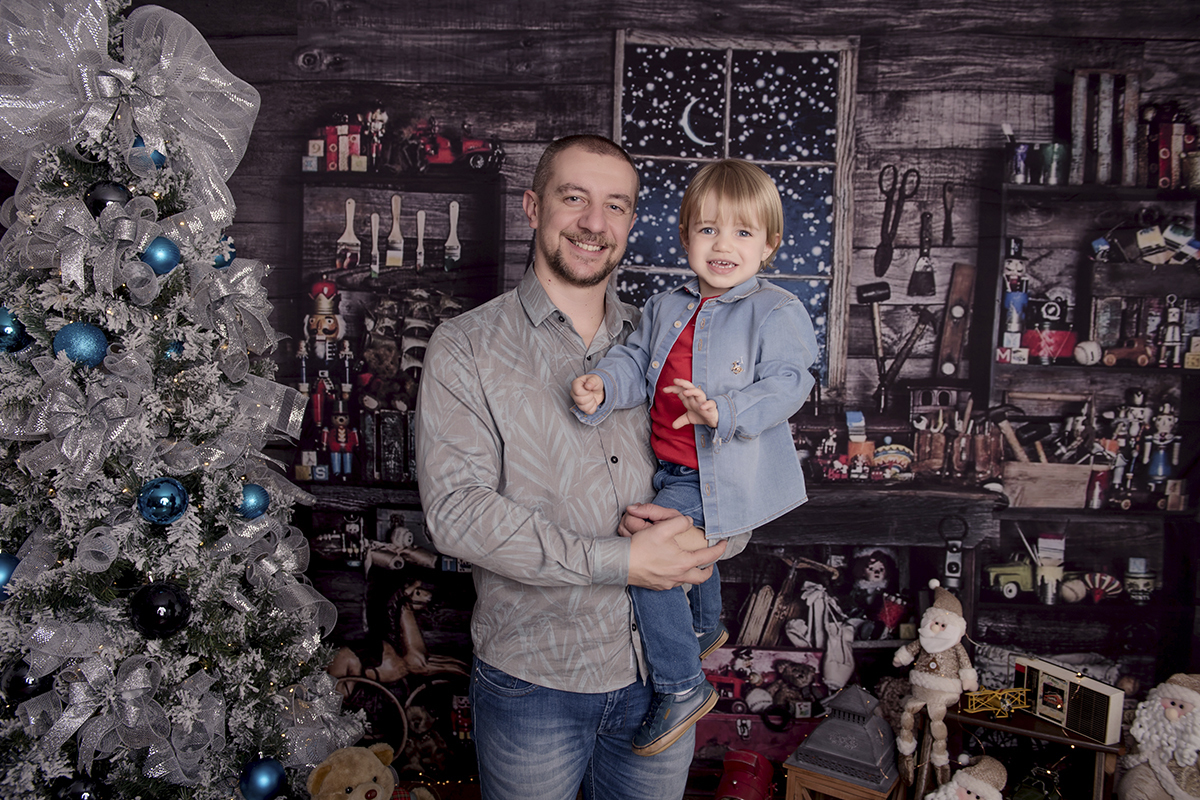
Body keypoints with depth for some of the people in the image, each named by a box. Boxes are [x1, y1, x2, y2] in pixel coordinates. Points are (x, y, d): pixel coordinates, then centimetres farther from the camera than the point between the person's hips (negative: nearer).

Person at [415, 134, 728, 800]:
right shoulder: (466, 347, -7)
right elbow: (456, 510, -17)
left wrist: (695, 536, -15)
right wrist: (620, 560, -22)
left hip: (659, 673, 4)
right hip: (531, 678, -3)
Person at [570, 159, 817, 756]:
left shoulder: (778, 312, -11)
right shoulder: (665, 308, 7)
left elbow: (785, 387, -20)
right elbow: (635, 361, 1)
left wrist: (723, 411, -37)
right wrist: (603, 386, -22)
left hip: (729, 475, -8)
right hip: (673, 468, 8)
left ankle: (681, 687, -4)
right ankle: (706, 628, 62)